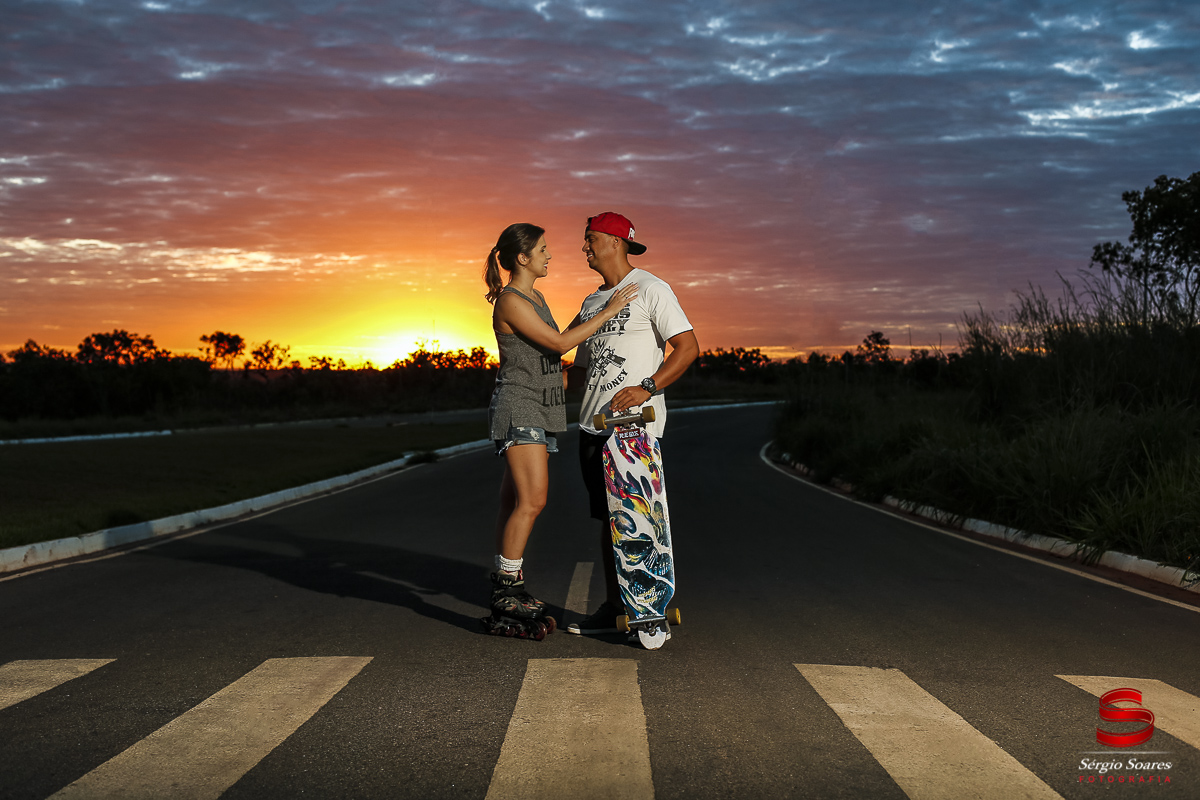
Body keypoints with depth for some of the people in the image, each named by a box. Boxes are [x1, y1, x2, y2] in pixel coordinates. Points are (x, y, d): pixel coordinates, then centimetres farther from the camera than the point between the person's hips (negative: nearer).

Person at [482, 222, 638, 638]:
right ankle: (507, 588, -10)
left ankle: (503, 606, 8)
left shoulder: (534, 298, 17)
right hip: (518, 406, -9)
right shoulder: (510, 302, -12)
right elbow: (559, 343, -16)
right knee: (531, 500, -16)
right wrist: (608, 311, -13)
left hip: (539, 409, 9)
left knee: (515, 503, 7)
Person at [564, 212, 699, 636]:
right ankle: (614, 607, 16)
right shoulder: (591, 302, 21)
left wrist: (646, 388, -21)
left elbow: (688, 347, -12)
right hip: (595, 425, 8)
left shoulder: (650, 289, -3)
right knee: (608, 516, 9)